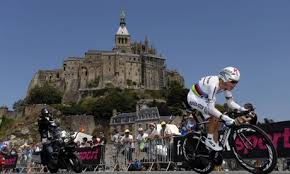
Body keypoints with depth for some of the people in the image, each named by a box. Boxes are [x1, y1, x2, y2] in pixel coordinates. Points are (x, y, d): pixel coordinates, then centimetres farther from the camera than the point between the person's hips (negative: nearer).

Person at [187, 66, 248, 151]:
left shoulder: (226, 85, -11)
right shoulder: (214, 85, -36)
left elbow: (230, 102, -3)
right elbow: (211, 107, -39)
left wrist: (241, 109, -17)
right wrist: (225, 118, -44)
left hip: (203, 98, 9)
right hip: (194, 97, -9)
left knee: (216, 124, 1)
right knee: (214, 116, -26)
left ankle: (215, 144, 11)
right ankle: (209, 140, -12)